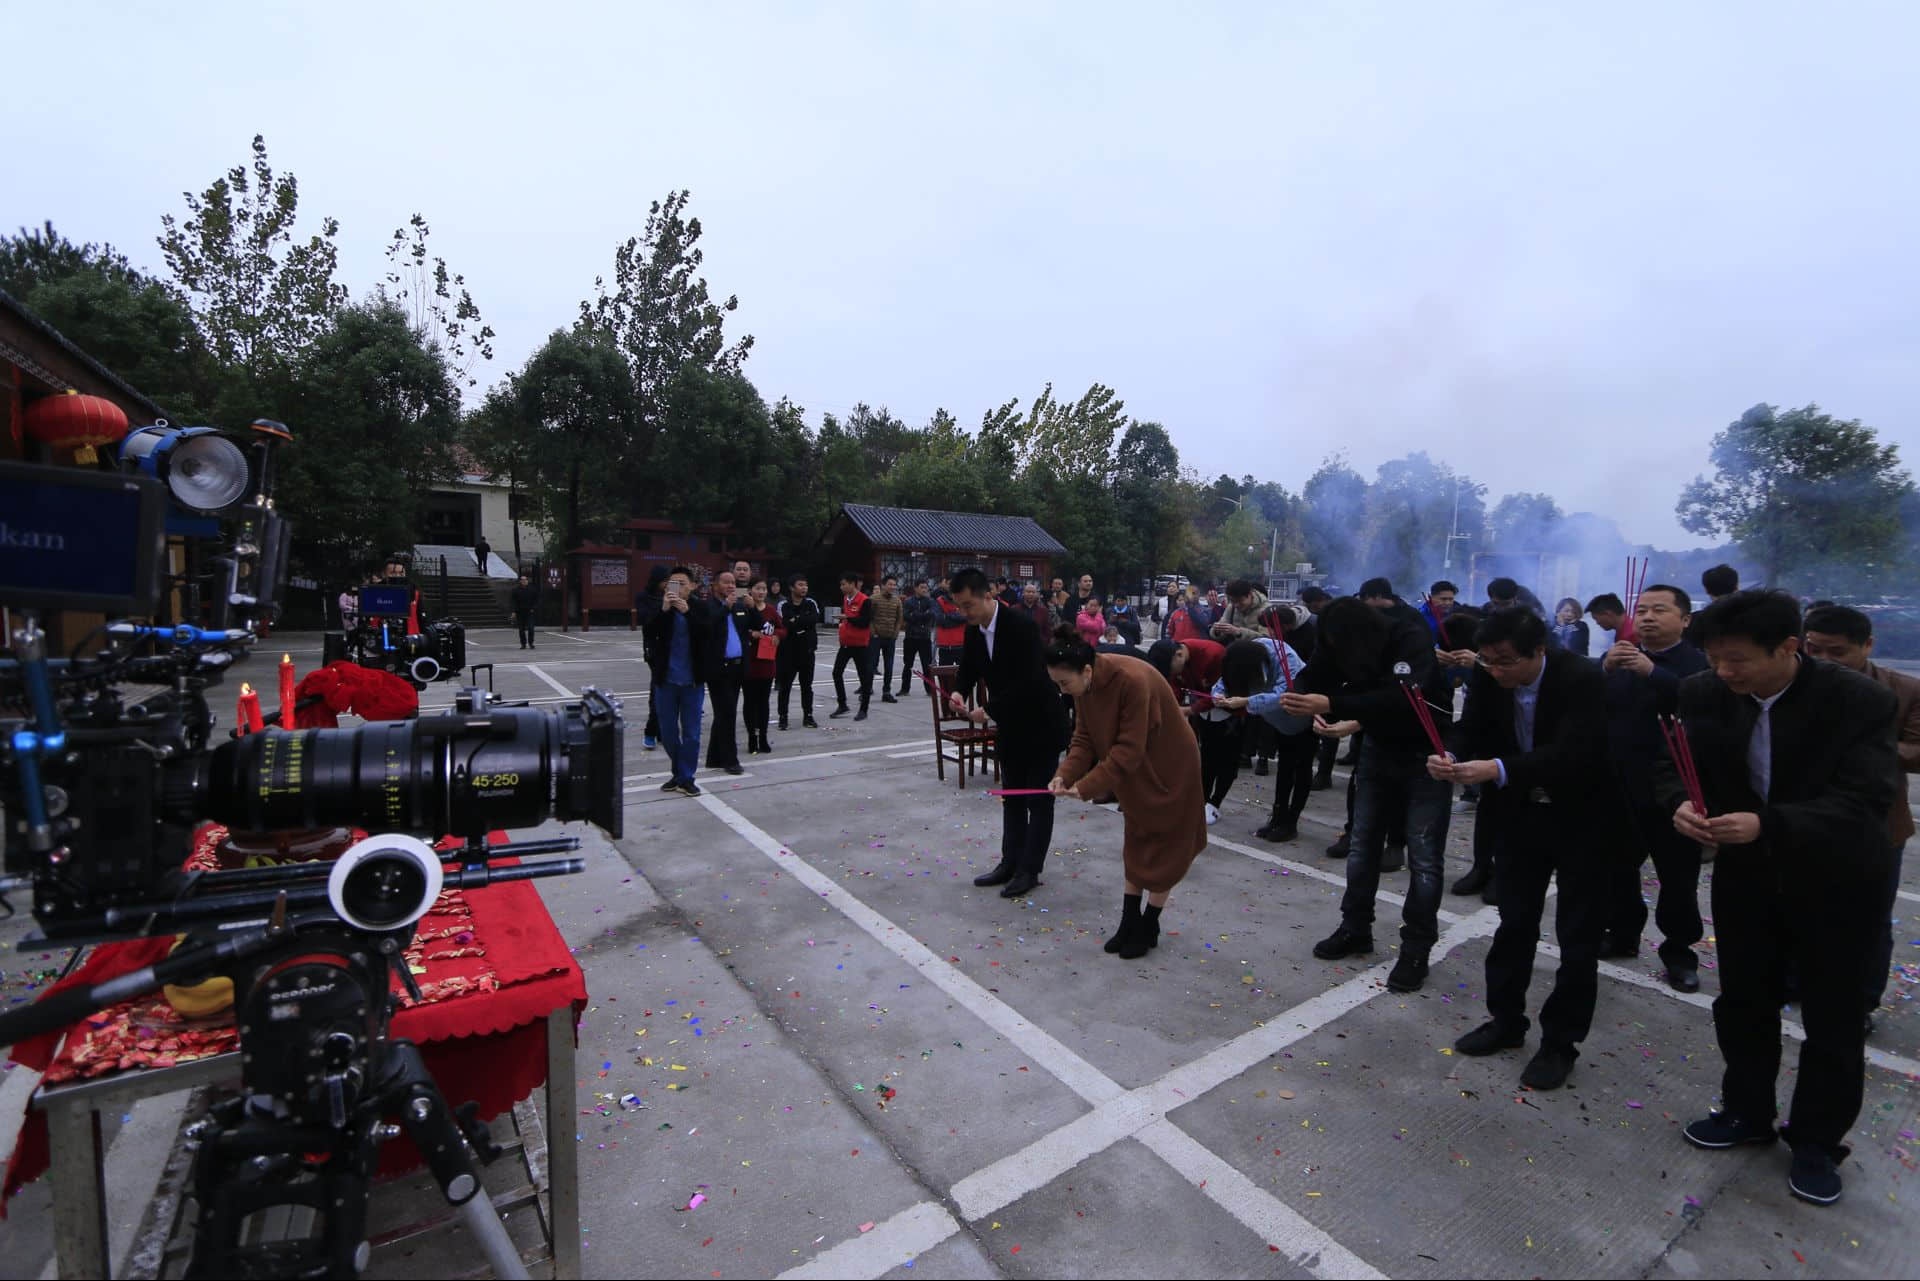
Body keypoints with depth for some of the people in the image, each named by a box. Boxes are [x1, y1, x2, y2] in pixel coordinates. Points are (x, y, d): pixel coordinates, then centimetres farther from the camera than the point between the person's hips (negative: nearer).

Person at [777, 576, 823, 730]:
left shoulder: (811, 603, 3)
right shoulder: (783, 605, -6)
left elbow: (815, 619, -15)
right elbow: (784, 626, -19)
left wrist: (796, 621, -17)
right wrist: (804, 623, -19)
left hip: (807, 650, 3)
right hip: (788, 651, -2)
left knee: (807, 685, 10)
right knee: (785, 685, 4)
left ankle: (808, 716, 19)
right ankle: (783, 717, 13)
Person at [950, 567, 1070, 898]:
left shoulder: (1022, 626, -26)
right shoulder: (974, 629, -3)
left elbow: (1028, 682, -31)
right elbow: (968, 667, 9)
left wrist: (989, 710, -29)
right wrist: (959, 691, -13)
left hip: (1041, 723, -7)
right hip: (1010, 724, 8)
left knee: (1038, 799, 3)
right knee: (1011, 797, 15)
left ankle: (1030, 869, 13)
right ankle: (1010, 862, 26)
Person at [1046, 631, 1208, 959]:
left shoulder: (1133, 681, -35)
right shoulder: (1083, 684, -12)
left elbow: (1129, 749, -33)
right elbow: (1085, 736, -7)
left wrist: (1087, 786, -31)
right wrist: (1064, 774, -22)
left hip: (1168, 768, -7)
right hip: (1133, 771, 7)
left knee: (1162, 846, 7)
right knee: (1135, 842, 14)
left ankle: (1149, 928, 21)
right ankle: (1130, 923, 25)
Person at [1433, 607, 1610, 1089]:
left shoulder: (1582, 679, -25)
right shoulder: (1488, 679, -10)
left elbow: (1573, 753, -34)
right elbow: (1470, 728, -7)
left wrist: (1498, 770, -45)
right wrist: (1450, 755, -30)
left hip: (1581, 819, -4)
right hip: (1520, 814, 5)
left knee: (1577, 936, 8)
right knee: (1514, 922, 14)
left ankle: (1560, 1042, 23)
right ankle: (1506, 1019, 30)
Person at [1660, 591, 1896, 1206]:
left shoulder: (1861, 701, -21)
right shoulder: (1704, 694, -12)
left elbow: (1864, 802, -26)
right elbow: (1674, 763, -5)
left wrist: (1767, 823, -40)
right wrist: (1681, 803, -27)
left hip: (1835, 883, -3)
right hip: (1745, 874, 3)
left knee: (1832, 1018, 12)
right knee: (1742, 1001, 16)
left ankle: (1817, 1140, 32)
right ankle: (1747, 1111, 36)